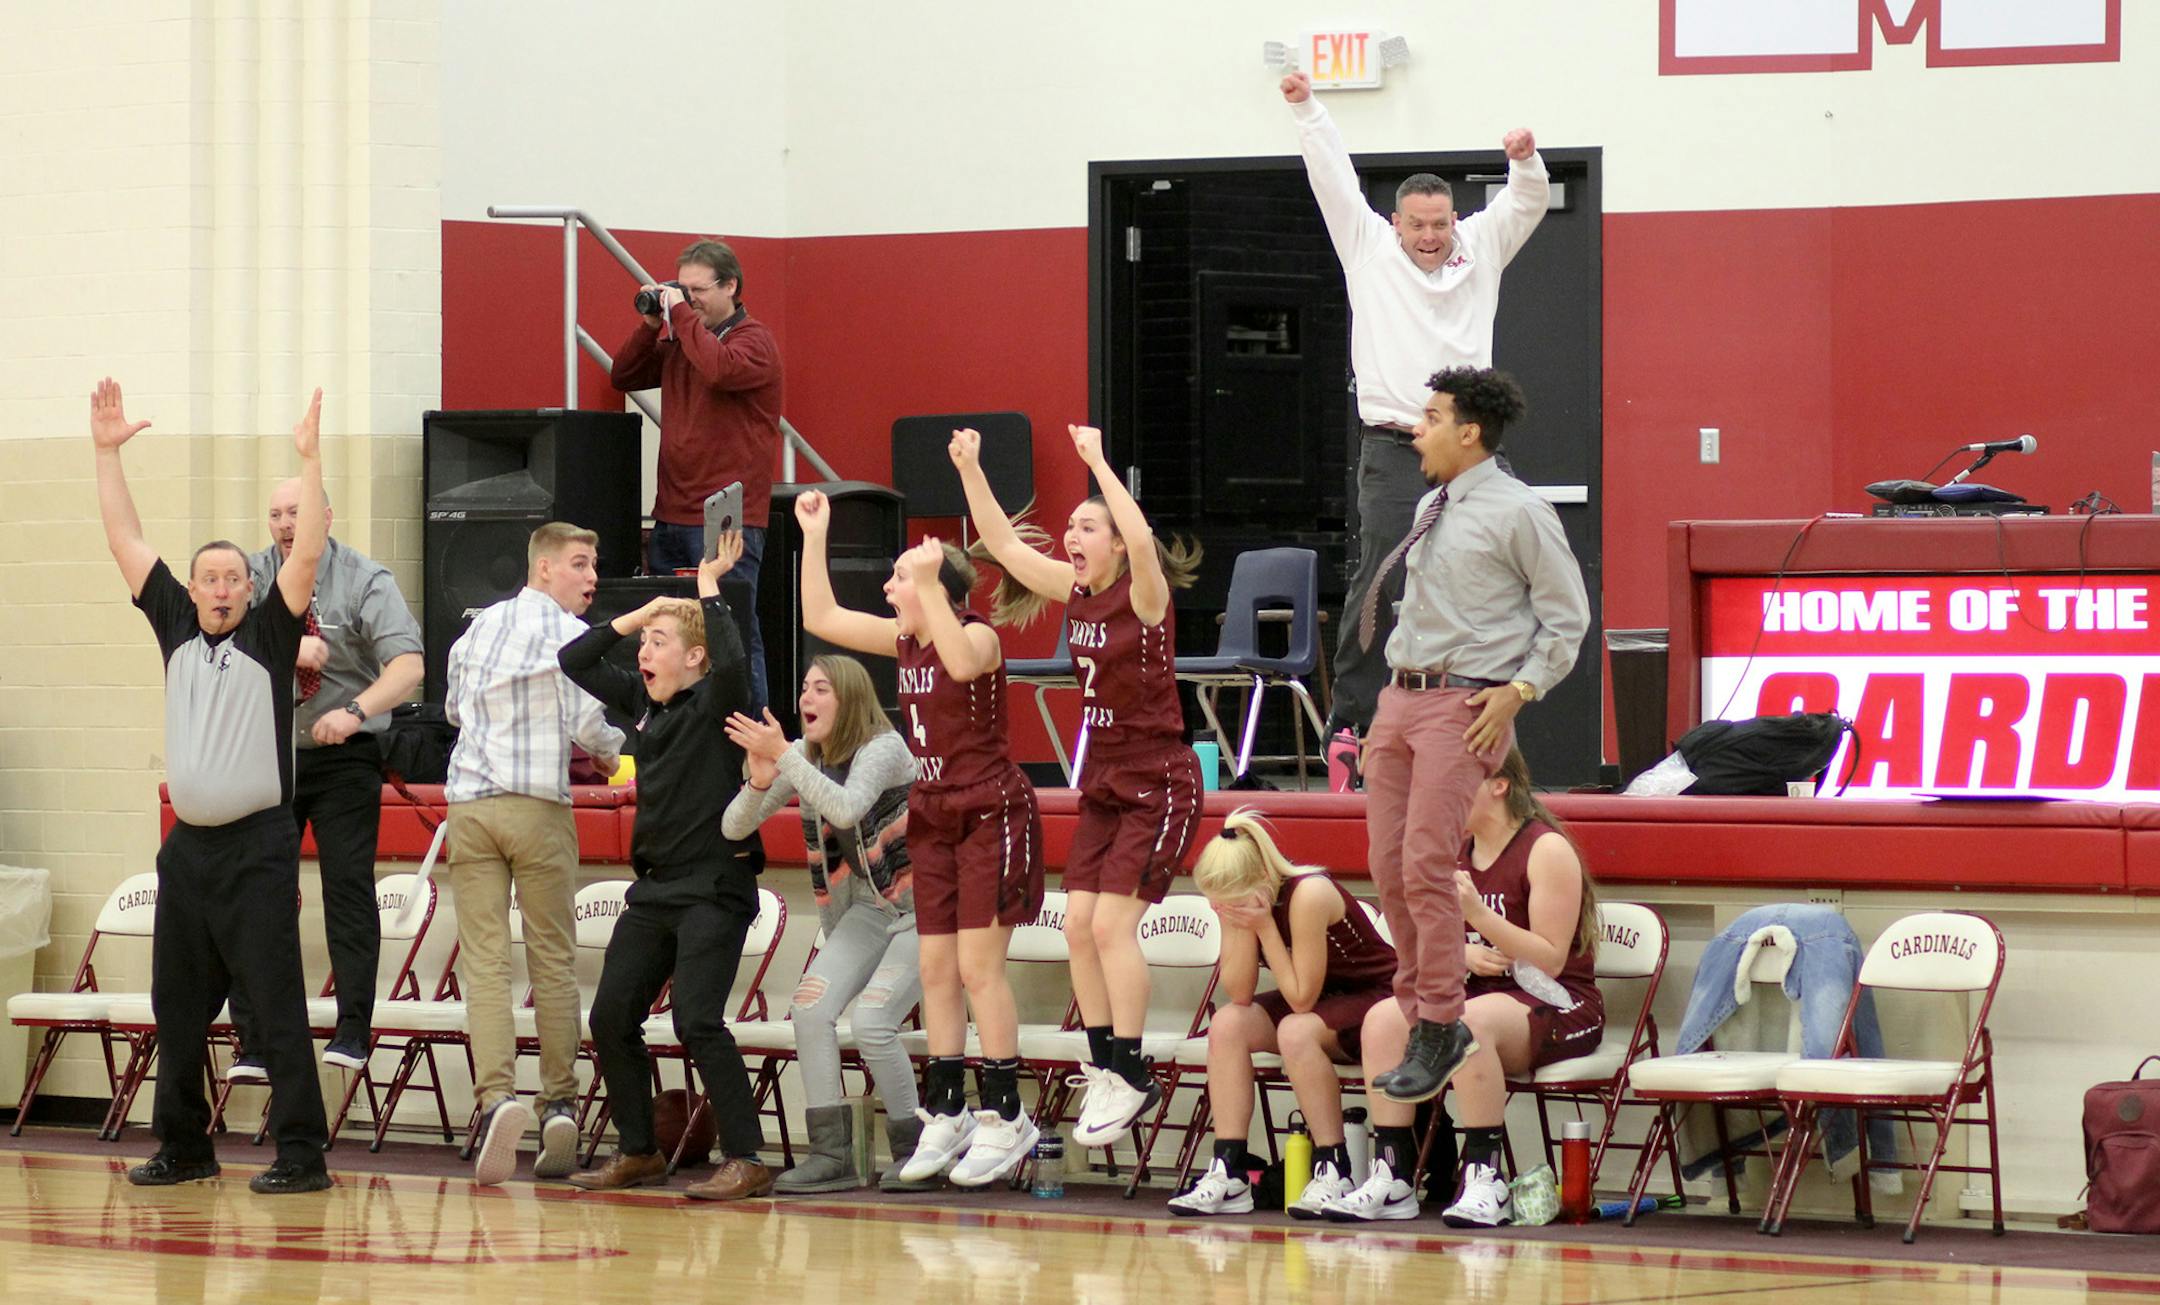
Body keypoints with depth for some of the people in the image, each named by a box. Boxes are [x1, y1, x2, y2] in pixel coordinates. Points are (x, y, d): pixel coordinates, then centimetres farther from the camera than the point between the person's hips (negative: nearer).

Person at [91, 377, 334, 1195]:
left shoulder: (268, 637, -1)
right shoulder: (177, 629, 11)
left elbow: (307, 555, -12)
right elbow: (126, 543, 12)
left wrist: (310, 459, -18)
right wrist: (108, 452, 9)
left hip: (256, 850, -5)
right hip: (187, 846, 6)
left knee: (276, 1008, -6)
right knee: (178, 1008, 11)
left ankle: (301, 1154, -6)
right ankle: (183, 1147, 21)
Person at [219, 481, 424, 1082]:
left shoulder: (365, 580, -6)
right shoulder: (253, 576, 4)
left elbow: (407, 665, -17)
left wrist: (355, 710, -33)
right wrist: (287, 648, -25)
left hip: (344, 759, -3)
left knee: (349, 887, -10)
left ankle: (352, 1032, -6)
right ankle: (254, 1043, 5)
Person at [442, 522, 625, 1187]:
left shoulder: (479, 627, 13)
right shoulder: (570, 635, -4)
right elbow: (589, 725, -5)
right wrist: (612, 751, 15)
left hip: (469, 802, 3)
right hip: (537, 805, -3)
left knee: (483, 959, -3)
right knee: (553, 959, 6)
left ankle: (497, 1094, -20)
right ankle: (559, 1105, 5)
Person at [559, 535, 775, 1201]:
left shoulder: (715, 700, -9)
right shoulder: (642, 699, 11)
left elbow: (731, 662, -30)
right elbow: (574, 662, 15)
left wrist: (709, 593, -17)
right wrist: (636, 616, 5)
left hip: (715, 889, -8)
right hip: (654, 889, 8)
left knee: (697, 1021, -18)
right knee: (611, 1019, 6)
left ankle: (745, 1159, -14)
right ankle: (639, 1152, 18)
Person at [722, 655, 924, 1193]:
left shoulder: (883, 748, -16)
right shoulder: (805, 758, 3)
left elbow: (846, 809, -35)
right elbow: (734, 827, 0)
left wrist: (783, 755, -34)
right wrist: (760, 780, -20)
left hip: (921, 909, -7)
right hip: (863, 911, 7)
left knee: (871, 1021, -22)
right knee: (810, 1006, -14)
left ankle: (916, 1152, -6)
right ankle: (831, 1154, -11)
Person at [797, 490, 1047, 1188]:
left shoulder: (979, 635, -13)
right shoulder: (906, 640, 8)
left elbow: (962, 663, -37)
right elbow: (821, 618, 9)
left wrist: (931, 583, -35)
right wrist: (814, 537, 4)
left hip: (991, 814, -8)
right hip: (932, 816, 8)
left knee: (978, 966, -9)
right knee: (937, 968, 7)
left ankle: (1005, 1116, -3)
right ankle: (945, 1115, 12)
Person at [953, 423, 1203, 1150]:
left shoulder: (1145, 596, -13)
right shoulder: (1077, 593, 6)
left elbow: (1140, 540, -35)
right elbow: (1003, 545, 8)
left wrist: (1099, 463, -31)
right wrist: (969, 471, -2)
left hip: (1158, 785, -7)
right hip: (1103, 784, 7)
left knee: (1112, 922, -13)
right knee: (1079, 925, 0)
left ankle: (1130, 1076, -7)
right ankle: (1105, 1070, 7)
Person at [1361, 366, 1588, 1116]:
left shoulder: (1517, 512, -6)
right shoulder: (1430, 510, 17)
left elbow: (1567, 617, -3)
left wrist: (1518, 691, -12)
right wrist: (1389, 706, 18)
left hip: (1465, 704, -8)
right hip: (1401, 696, 8)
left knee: (1427, 870, -14)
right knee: (1390, 873, 4)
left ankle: (1436, 1037, -7)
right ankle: (1426, 1022, 15)